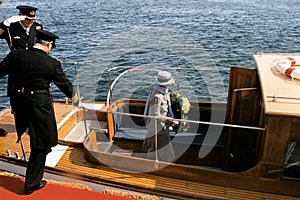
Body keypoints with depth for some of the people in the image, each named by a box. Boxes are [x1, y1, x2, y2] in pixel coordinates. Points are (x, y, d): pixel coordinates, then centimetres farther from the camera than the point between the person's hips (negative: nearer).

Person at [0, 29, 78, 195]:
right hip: (40, 105, -5)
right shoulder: (52, 64, -14)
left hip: (19, 103, 5)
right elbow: (64, 83, 0)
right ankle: (32, 183, 23)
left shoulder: (16, 55, -6)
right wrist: (72, 96, 20)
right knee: (41, 145, 11)